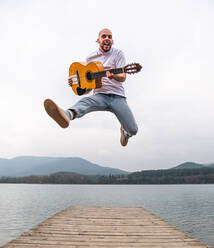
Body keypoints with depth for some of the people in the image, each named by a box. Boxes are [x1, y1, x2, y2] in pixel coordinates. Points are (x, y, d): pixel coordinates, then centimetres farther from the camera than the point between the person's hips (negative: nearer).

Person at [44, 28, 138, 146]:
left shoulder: (118, 54, 6)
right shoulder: (90, 58, 13)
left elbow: (123, 77, -7)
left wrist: (113, 76, -32)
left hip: (117, 97, 0)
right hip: (100, 95, 1)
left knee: (133, 130, -10)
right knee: (86, 101, -36)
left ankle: (124, 131, 29)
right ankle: (66, 115, -70)